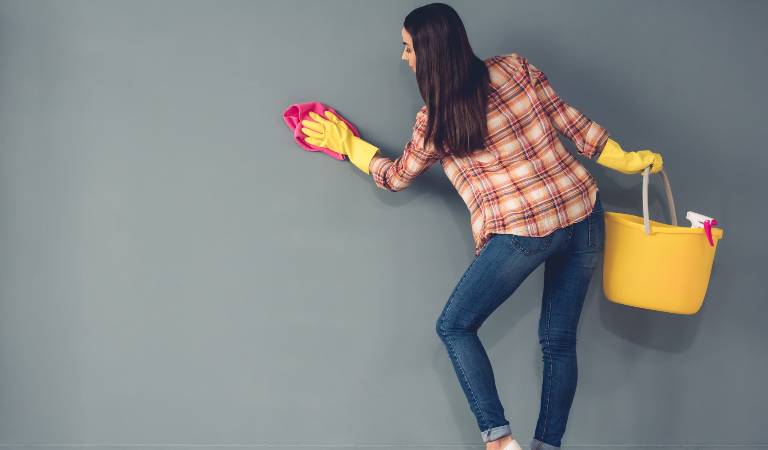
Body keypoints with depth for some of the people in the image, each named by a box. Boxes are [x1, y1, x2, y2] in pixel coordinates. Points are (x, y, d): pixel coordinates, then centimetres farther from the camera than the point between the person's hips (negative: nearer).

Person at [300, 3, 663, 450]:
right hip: (584, 212, 5)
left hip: (523, 231, -5)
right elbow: (572, 123, 6)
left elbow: (396, 176, 16)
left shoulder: (434, 121, -2)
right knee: (559, 340, 14)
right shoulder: (515, 67, 5)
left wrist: (347, 143, 27)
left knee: (455, 327, 11)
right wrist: (628, 160, 17)